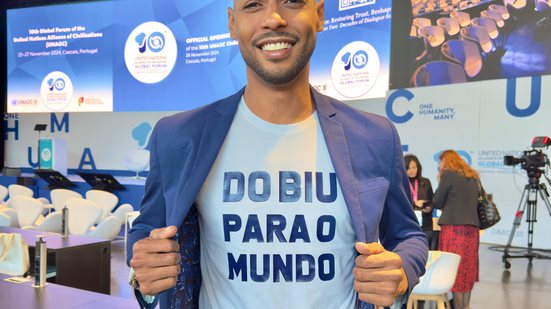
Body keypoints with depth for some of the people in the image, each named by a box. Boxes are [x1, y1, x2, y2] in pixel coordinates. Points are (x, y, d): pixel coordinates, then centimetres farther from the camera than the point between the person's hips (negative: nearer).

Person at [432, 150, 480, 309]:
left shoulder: (448, 174, -5)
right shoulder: (473, 176, 16)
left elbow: (437, 202, -2)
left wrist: (440, 183, 11)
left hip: (454, 227, -7)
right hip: (472, 227, 7)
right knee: (467, 269, 13)